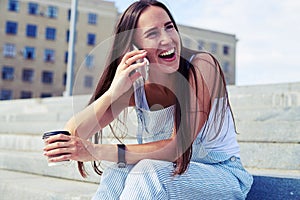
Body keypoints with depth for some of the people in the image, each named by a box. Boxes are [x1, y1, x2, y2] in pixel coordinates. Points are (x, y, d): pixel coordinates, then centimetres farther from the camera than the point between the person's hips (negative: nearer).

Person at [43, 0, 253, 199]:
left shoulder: (201, 65, -20)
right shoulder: (134, 84, -7)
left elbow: (177, 147, -25)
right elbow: (72, 134, -16)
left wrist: (98, 151, -30)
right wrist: (113, 91, -34)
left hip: (223, 174, -3)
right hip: (173, 172, 3)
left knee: (147, 173, -31)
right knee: (117, 173, -28)